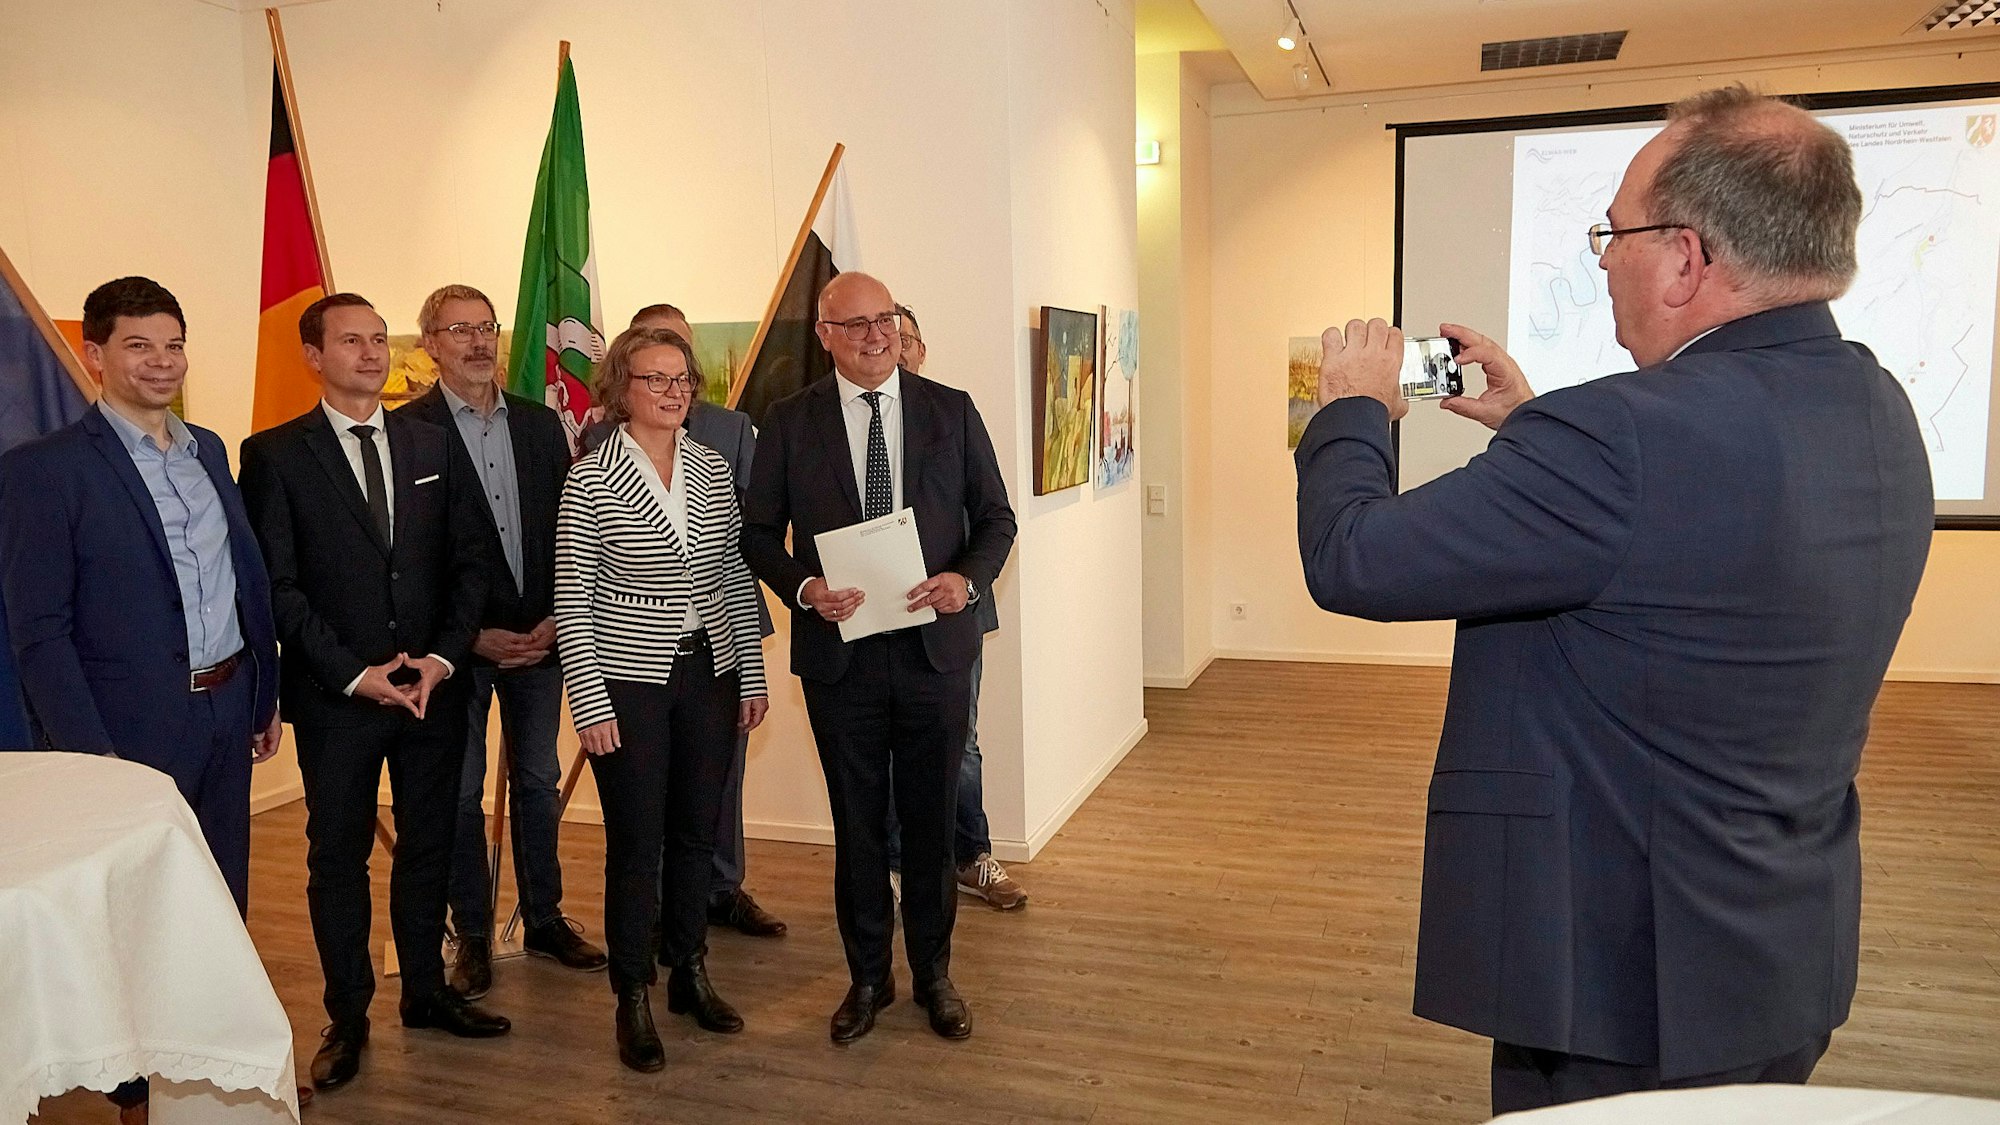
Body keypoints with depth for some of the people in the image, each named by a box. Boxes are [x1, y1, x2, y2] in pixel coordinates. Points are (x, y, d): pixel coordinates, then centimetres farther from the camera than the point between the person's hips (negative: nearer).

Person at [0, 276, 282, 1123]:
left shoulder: (208, 451, 9)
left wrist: (264, 695, 10)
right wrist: (91, 756, -17)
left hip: (225, 715, 6)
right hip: (135, 729, -6)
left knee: (223, 899, 17)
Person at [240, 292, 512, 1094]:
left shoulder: (431, 444, 8)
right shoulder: (275, 454, -3)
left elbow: (470, 561, 5)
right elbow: (277, 586, -7)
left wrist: (443, 657, -7)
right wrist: (354, 673, -13)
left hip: (435, 686, 3)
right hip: (335, 696, -3)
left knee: (429, 844, 13)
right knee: (338, 856, 9)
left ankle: (426, 990, 30)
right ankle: (348, 1017, 23)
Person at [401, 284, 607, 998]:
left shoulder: (540, 423, 7)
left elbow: (569, 530, 7)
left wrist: (559, 618, -5)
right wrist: (471, 635, -13)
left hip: (539, 635, 4)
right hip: (458, 641, -4)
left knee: (538, 782, 14)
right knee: (460, 792, 8)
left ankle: (545, 920, 28)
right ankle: (473, 936, 22)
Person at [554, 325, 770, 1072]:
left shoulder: (713, 470, 5)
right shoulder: (590, 481, -8)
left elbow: (735, 579, 8)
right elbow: (572, 601, -8)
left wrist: (752, 676, 7)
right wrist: (590, 704, -11)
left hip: (708, 676, 4)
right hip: (628, 682, -4)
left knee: (697, 833, 13)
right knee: (636, 844, 4)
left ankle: (691, 974, 32)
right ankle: (634, 1000, 21)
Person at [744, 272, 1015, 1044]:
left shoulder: (951, 411, 2)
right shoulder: (790, 422, 1)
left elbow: (996, 517, 5)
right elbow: (759, 530, 3)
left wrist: (968, 579, -14)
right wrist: (803, 588, -15)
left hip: (936, 646, 0)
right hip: (840, 652, 0)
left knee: (930, 818, 11)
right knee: (856, 822, 12)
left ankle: (934, 973, 30)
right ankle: (868, 975, 30)